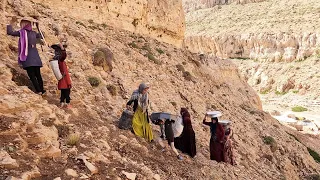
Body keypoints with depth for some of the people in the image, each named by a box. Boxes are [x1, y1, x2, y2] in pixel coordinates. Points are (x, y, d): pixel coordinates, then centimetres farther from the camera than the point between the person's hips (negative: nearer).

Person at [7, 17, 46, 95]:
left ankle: (39, 91, -13)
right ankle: (41, 90, 13)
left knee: (32, 75, -7)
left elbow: (9, 32, -3)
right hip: (35, 56, 6)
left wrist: (12, 22, 4)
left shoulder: (22, 32, -2)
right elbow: (40, 36, 35)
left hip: (27, 56, -6)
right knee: (38, 74, 11)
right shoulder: (33, 33, 14)